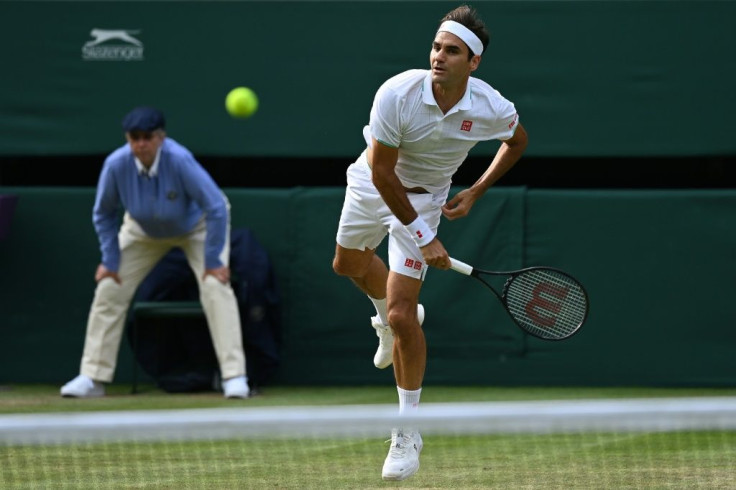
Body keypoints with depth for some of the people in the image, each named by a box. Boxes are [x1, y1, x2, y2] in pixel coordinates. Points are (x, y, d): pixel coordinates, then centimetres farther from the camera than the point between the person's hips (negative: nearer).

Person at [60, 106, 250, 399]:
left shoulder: (179, 160, -39)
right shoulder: (116, 165, -29)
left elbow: (217, 208, -34)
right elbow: (104, 214, -10)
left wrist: (213, 261, -30)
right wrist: (110, 260, -11)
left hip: (197, 225, -3)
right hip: (143, 229, 3)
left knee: (215, 287, -21)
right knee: (109, 288, -4)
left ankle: (234, 377, -18)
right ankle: (93, 378, 6)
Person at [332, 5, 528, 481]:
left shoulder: (492, 109, -26)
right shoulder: (397, 93, -33)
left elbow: (518, 140, 1)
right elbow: (383, 172, -25)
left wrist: (476, 193, -6)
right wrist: (421, 237, -24)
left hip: (425, 196, -2)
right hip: (374, 183, 2)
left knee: (401, 316, -13)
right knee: (348, 263, 28)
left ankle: (408, 431, 0)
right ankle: (390, 316, 62)